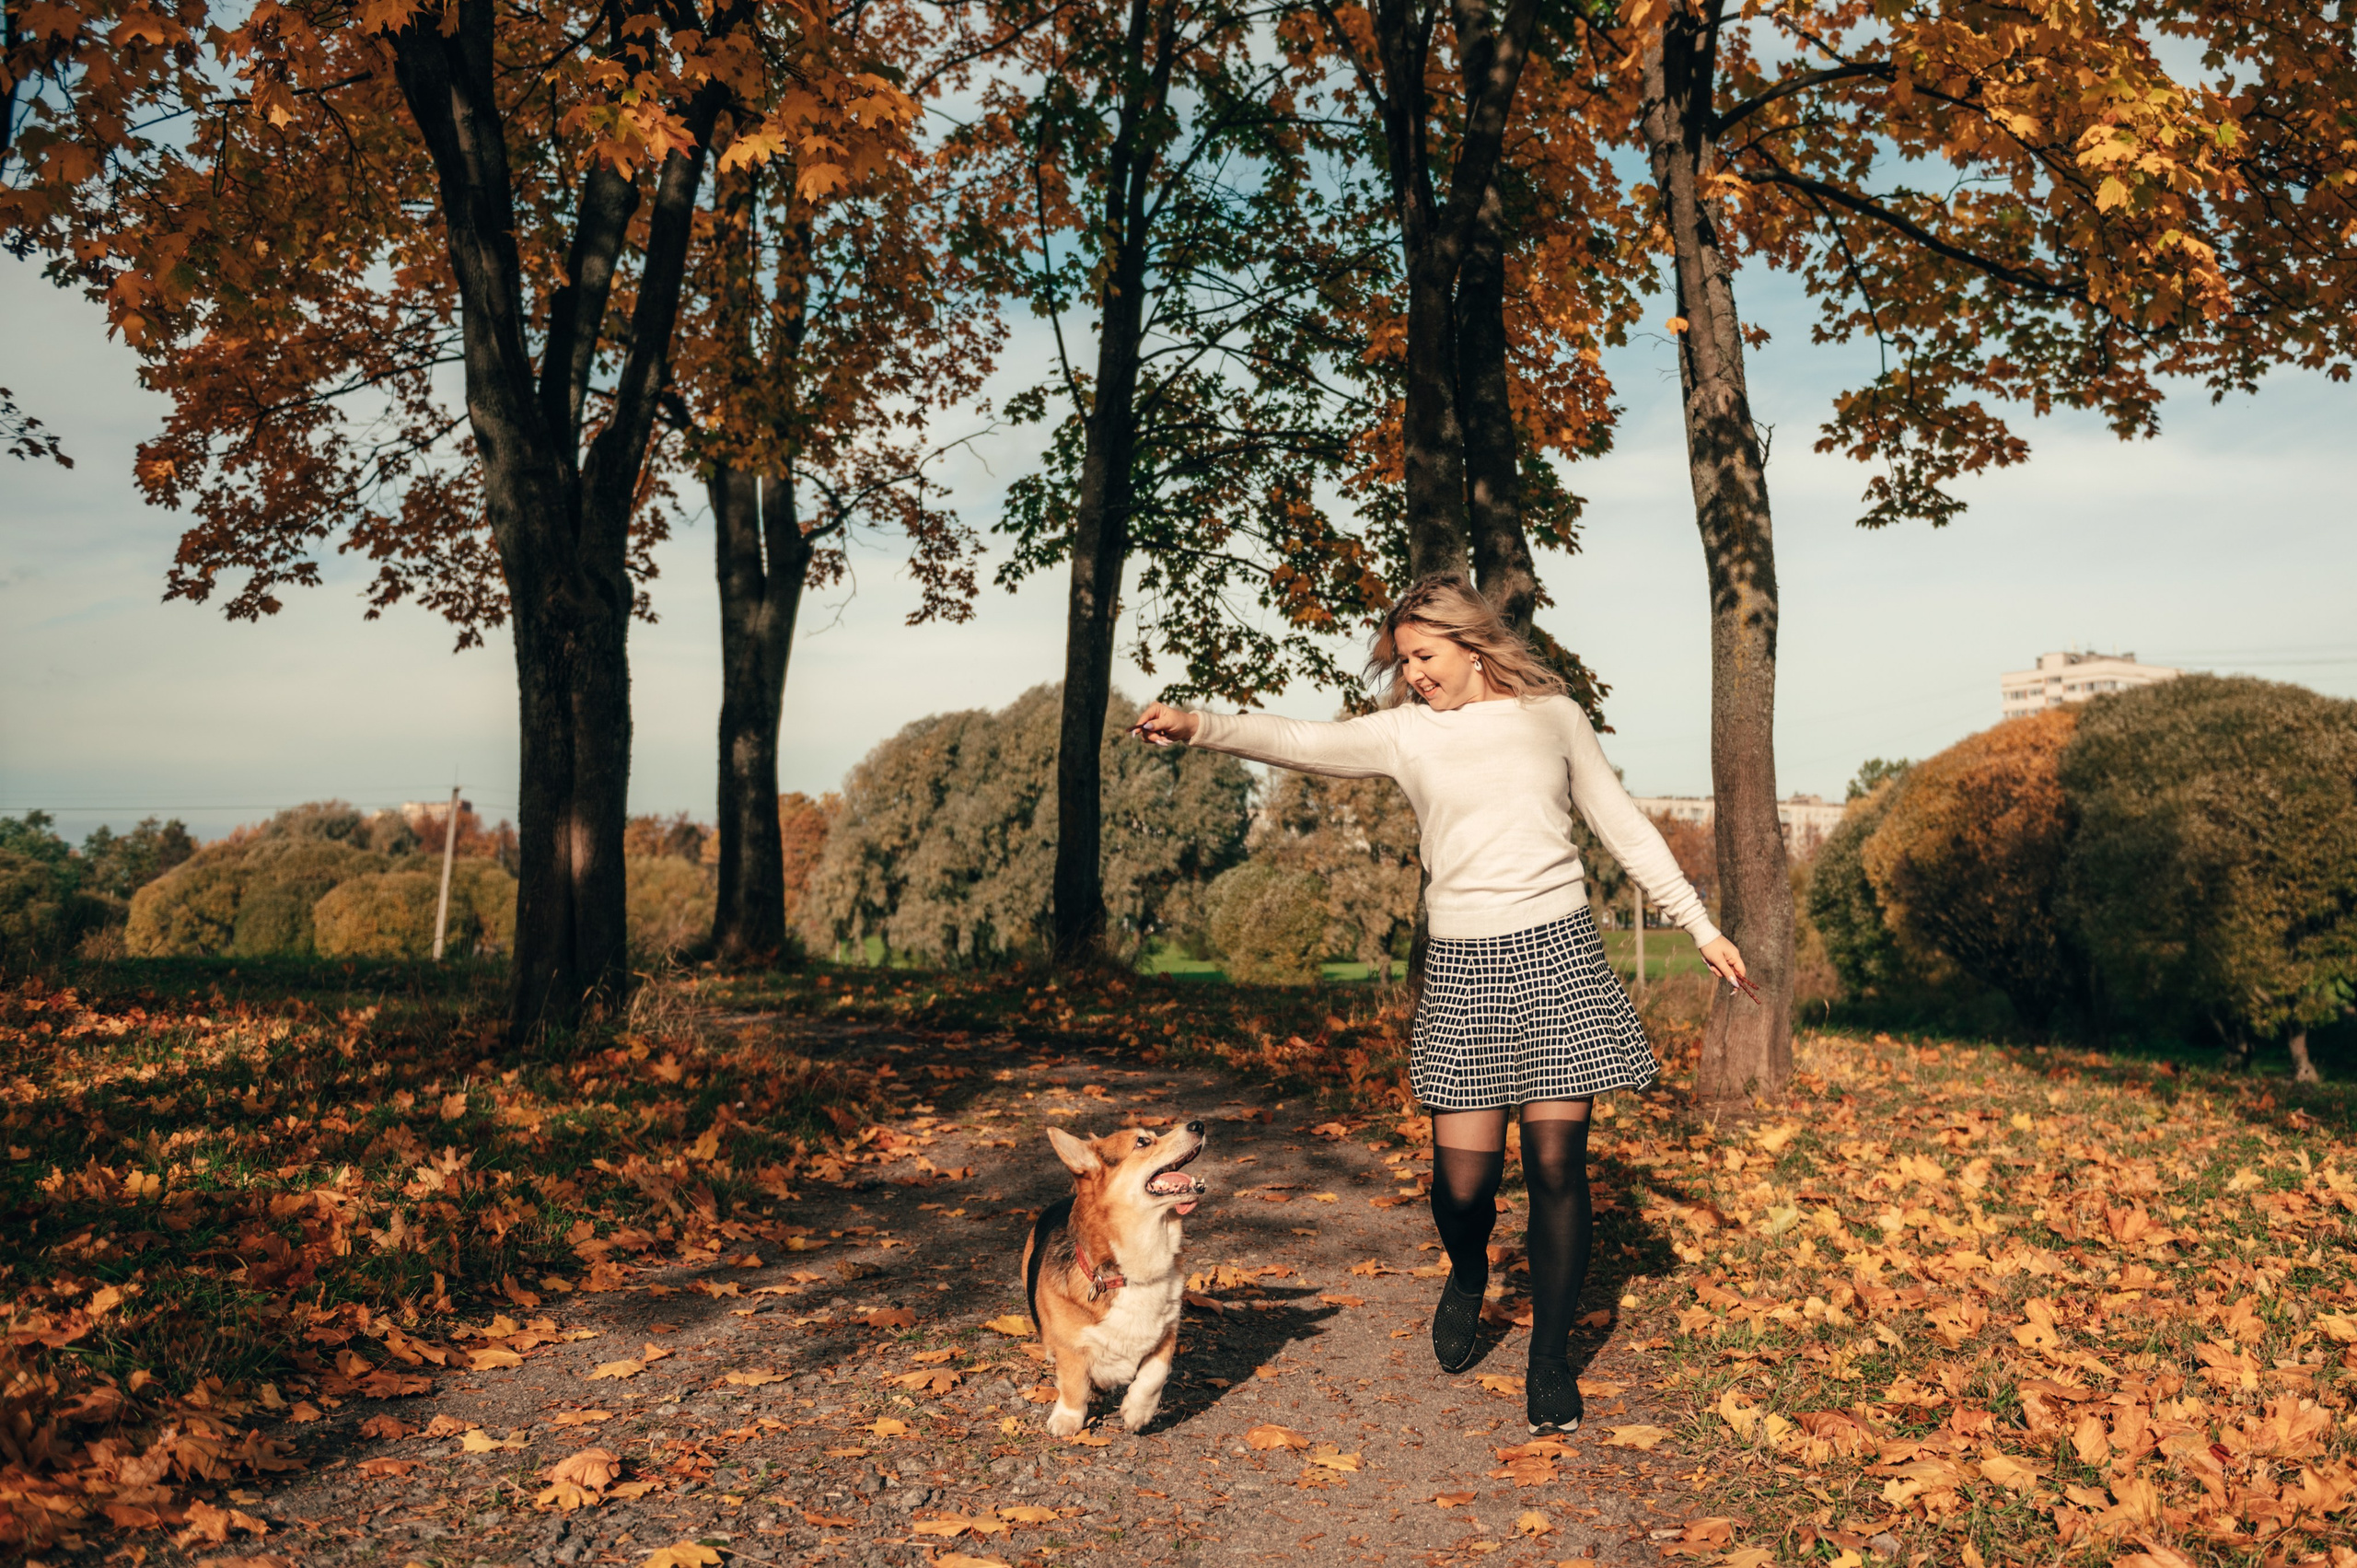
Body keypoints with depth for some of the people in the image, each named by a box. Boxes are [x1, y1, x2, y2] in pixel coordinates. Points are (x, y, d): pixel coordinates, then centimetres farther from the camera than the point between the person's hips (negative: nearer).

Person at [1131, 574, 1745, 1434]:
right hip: (1462, 965, 0)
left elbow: (1624, 827, 16)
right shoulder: (1405, 732, 6)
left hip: (1555, 951, 0)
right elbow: (1300, 742, -10)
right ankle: (1468, 1277, 34)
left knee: (1555, 1164, -2)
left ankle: (1550, 1360, 18)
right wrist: (1199, 726, -27)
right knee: (1462, 1179, -3)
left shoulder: (1553, 715, 9)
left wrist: (1701, 927, 17)